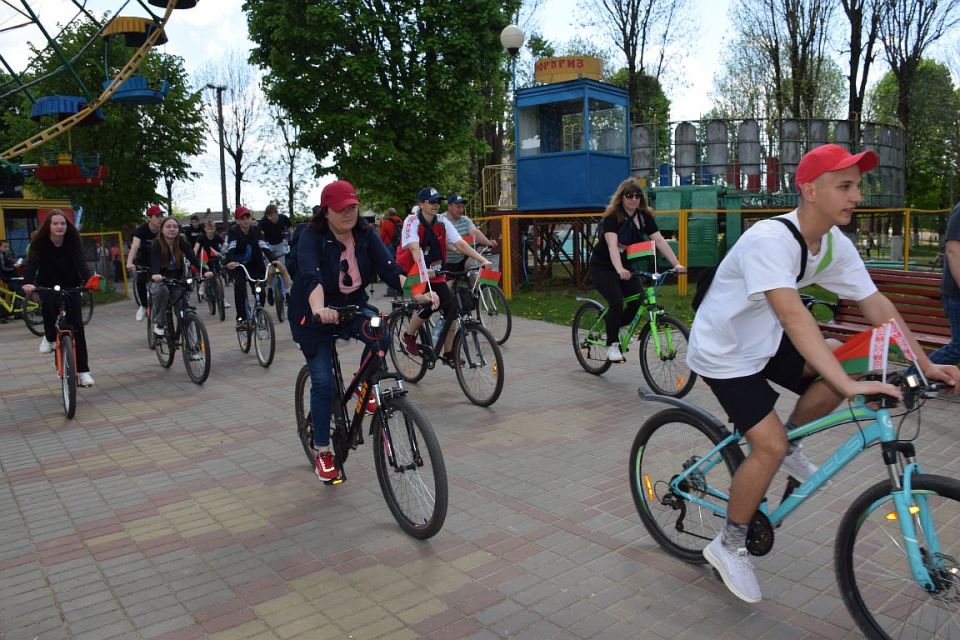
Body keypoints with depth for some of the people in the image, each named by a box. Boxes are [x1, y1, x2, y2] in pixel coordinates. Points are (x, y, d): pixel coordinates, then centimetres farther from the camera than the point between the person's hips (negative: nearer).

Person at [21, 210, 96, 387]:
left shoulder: (72, 241, -14)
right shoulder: (39, 242, -14)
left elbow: (80, 262, -28)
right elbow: (32, 262, -28)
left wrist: (88, 279, -47)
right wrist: (28, 282, -47)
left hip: (70, 286, -1)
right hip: (48, 286, 1)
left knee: (77, 326, -9)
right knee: (49, 305, -27)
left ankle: (83, 371, -6)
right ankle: (49, 336, 10)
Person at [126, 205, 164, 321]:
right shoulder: (142, 229, -27)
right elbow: (134, 246, -41)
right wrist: (129, 262, -57)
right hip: (144, 260, -1)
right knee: (141, 281, -20)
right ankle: (143, 306, 3)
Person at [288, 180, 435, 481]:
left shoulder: (366, 235, -8)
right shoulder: (311, 237, -20)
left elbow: (390, 269, -20)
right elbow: (311, 277, -36)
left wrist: (417, 293, -38)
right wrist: (319, 309, -57)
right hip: (314, 317, -3)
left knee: (381, 334, -29)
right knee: (323, 382, -7)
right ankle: (322, 451, 12)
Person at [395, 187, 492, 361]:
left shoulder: (442, 222, -3)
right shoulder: (412, 221, -16)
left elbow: (460, 243, -9)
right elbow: (414, 248, -30)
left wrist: (483, 260, -20)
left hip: (435, 274, 5)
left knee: (451, 307, -8)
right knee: (428, 306, -24)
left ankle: (448, 352, 6)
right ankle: (408, 337, 4)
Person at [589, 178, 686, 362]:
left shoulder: (644, 216, -4)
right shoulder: (612, 217, -19)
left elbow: (659, 240, -12)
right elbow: (612, 244, -33)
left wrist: (676, 264, -24)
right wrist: (619, 269, -49)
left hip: (626, 267, 5)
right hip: (603, 267, -5)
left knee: (639, 300, -14)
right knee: (617, 301, -24)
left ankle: (615, 328, 13)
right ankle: (611, 345, -7)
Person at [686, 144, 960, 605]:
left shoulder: (836, 245, -5)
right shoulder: (769, 239, -31)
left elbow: (876, 304, -2)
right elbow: (792, 314, -41)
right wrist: (849, 386, -45)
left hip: (766, 342, 8)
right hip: (723, 353, -7)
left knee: (840, 370, -10)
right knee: (770, 445, -15)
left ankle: (788, 448, 14)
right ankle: (728, 545, 6)